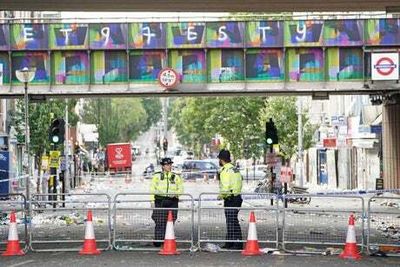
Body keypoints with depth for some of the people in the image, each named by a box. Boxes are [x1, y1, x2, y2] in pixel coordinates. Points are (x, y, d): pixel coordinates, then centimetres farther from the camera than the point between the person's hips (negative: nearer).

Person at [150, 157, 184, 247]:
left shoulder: (176, 177, 13)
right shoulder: (157, 176, 8)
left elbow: (181, 189, 11)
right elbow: (152, 189, 7)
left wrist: (175, 193, -9)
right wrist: (152, 201, -2)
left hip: (172, 202, 2)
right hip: (160, 201, -2)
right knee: (159, 222, -8)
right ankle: (158, 241, -4)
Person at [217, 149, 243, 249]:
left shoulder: (225, 170, -14)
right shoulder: (235, 169, 16)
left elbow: (225, 186, -21)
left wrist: (220, 195, -5)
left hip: (230, 199, -10)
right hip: (237, 197, 10)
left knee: (232, 221, -7)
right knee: (231, 221, 15)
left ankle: (238, 244, -8)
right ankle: (229, 243, 20)